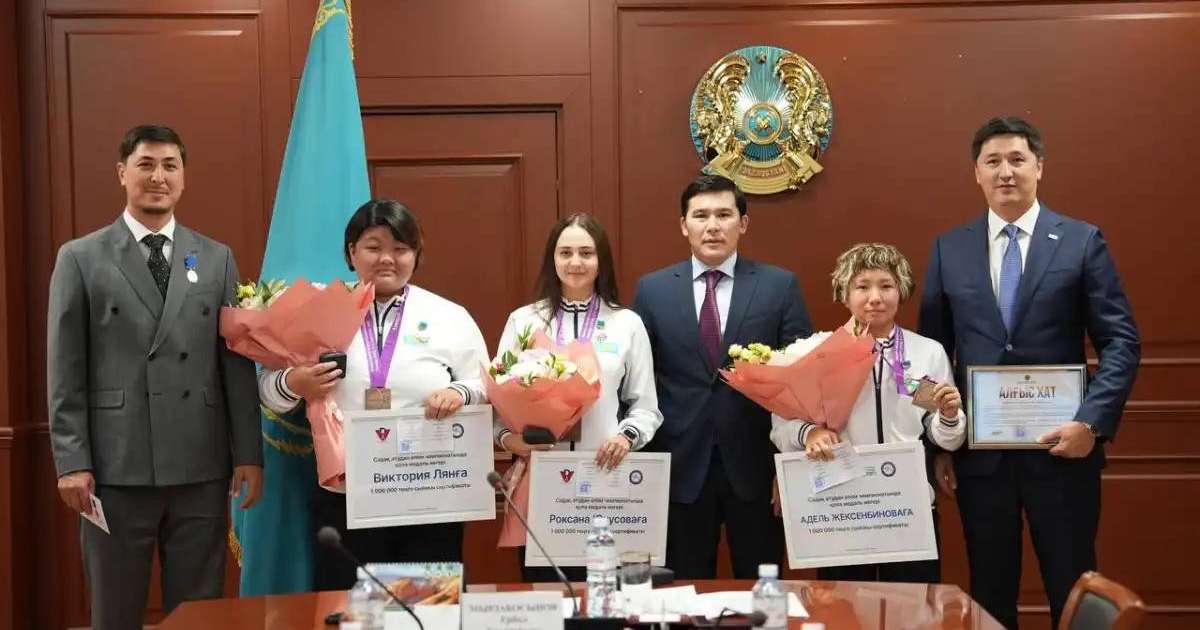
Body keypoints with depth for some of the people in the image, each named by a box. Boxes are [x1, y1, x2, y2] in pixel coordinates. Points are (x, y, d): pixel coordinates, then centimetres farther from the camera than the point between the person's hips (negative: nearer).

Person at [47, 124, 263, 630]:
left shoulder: (217, 259, 9)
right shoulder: (81, 259, 3)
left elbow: (237, 361, 6)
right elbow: (64, 371, 0)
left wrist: (249, 453, 1)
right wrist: (72, 461, -7)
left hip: (200, 467, 2)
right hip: (116, 469, -1)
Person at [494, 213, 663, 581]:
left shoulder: (627, 323, 6)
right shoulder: (523, 320, 7)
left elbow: (645, 405, 8)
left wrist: (628, 437, -11)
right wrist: (507, 437, -11)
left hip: (605, 474, 0)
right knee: (540, 586, 4)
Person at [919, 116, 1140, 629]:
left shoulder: (1082, 241, 0)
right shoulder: (949, 249, 6)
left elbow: (1121, 341, -3)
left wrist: (1092, 422, -15)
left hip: (1061, 446, -2)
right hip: (978, 450, 2)